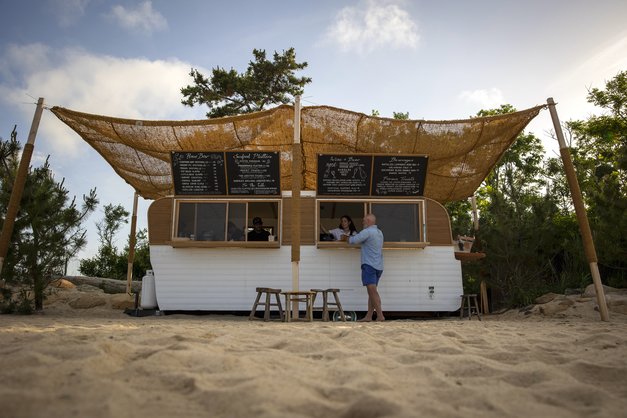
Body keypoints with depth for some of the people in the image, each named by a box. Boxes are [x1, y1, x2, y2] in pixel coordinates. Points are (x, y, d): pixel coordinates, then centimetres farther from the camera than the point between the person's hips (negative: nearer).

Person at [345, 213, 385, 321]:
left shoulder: (367, 232, -10)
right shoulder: (379, 233, 19)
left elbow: (353, 240, -11)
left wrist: (345, 237, 9)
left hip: (369, 265, -9)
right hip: (378, 266, 9)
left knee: (372, 290, -11)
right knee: (372, 291, 8)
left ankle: (380, 316, -15)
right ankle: (368, 316, 9)